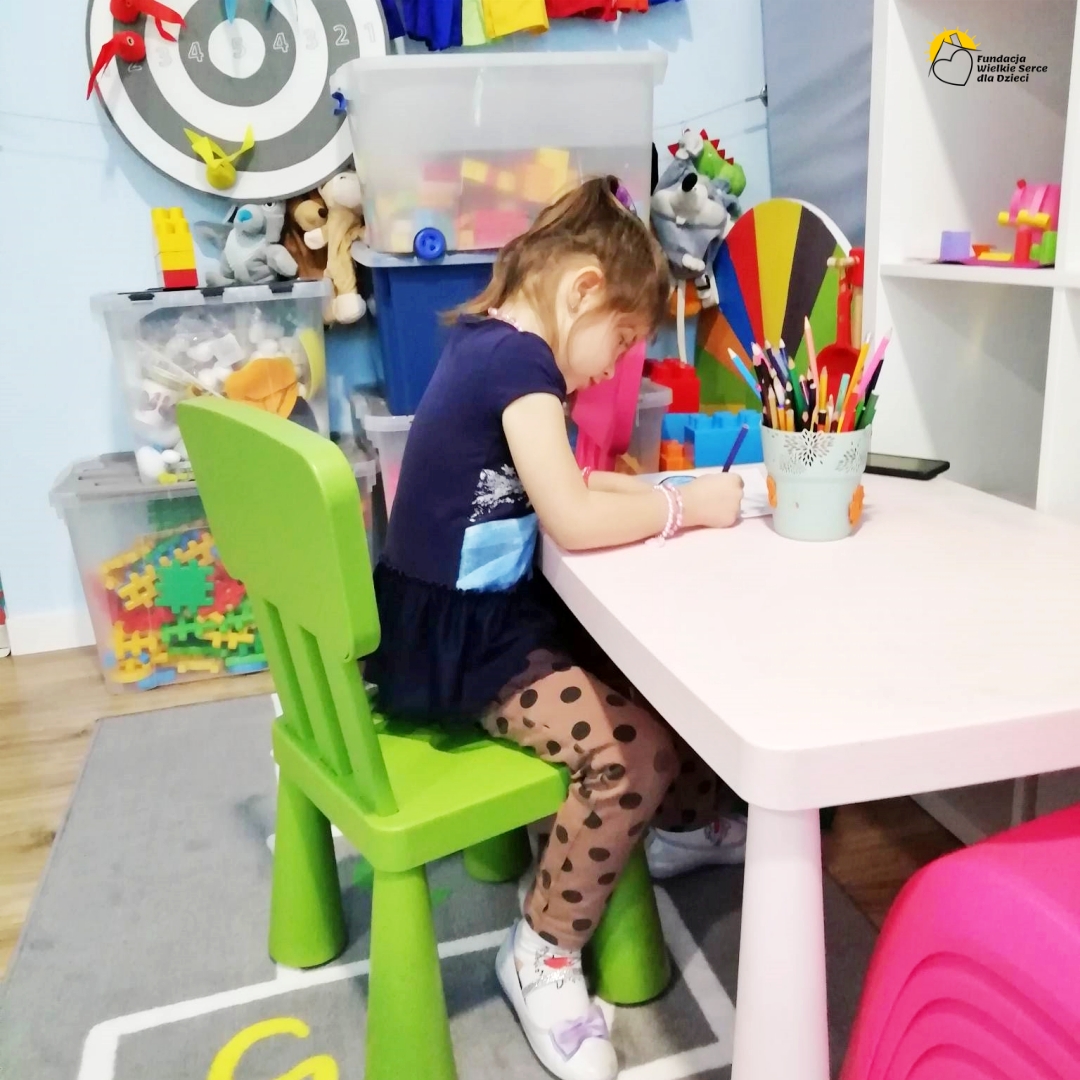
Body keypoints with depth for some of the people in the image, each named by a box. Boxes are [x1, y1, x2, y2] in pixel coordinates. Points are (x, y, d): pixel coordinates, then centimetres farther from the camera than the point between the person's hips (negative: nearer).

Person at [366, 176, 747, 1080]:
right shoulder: (518, 356, -20)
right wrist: (690, 506, -10)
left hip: (470, 617, 10)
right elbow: (575, 521, -25)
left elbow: (560, 485, 17)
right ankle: (543, 954, 0)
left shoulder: (486, 340, 11)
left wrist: (658, 493, 5)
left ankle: (687, 823, 37)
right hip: (458, 637, -10)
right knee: (630, 754, -21)